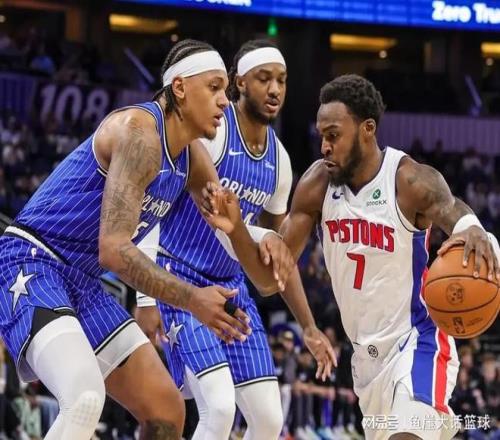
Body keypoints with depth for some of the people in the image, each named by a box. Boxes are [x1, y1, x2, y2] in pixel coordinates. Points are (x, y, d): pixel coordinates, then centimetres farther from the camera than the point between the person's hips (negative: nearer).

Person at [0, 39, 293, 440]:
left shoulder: (192, 159, 10)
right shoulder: (139, 132, -18)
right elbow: (114, 250, -25)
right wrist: (190, 299, -23)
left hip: (83, 283, 10)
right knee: (86, 397, -35)